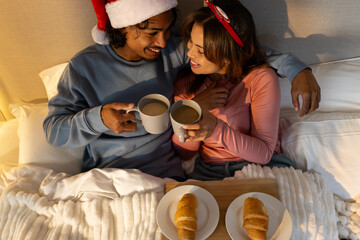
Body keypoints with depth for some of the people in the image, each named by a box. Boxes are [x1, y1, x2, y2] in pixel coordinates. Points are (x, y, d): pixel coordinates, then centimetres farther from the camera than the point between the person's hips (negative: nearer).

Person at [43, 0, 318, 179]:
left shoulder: (174, 51, -3)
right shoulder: (86, 66, -6)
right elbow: (53, 130, -5)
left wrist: (297, 69, -12)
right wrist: (98, 119, -25)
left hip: (166, 174, 1)